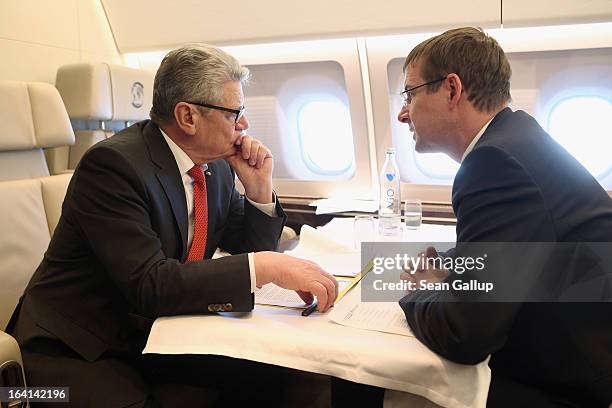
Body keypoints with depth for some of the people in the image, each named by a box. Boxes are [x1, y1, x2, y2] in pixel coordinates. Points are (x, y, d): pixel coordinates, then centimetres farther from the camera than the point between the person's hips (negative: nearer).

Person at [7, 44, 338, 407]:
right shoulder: (114, 163, -22)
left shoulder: (217, 166, 1)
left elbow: (247, 249, 8)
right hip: (77, 348, -6)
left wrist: (260, 190, -9)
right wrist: (266, 267, -35)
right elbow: (149, 284, -31)